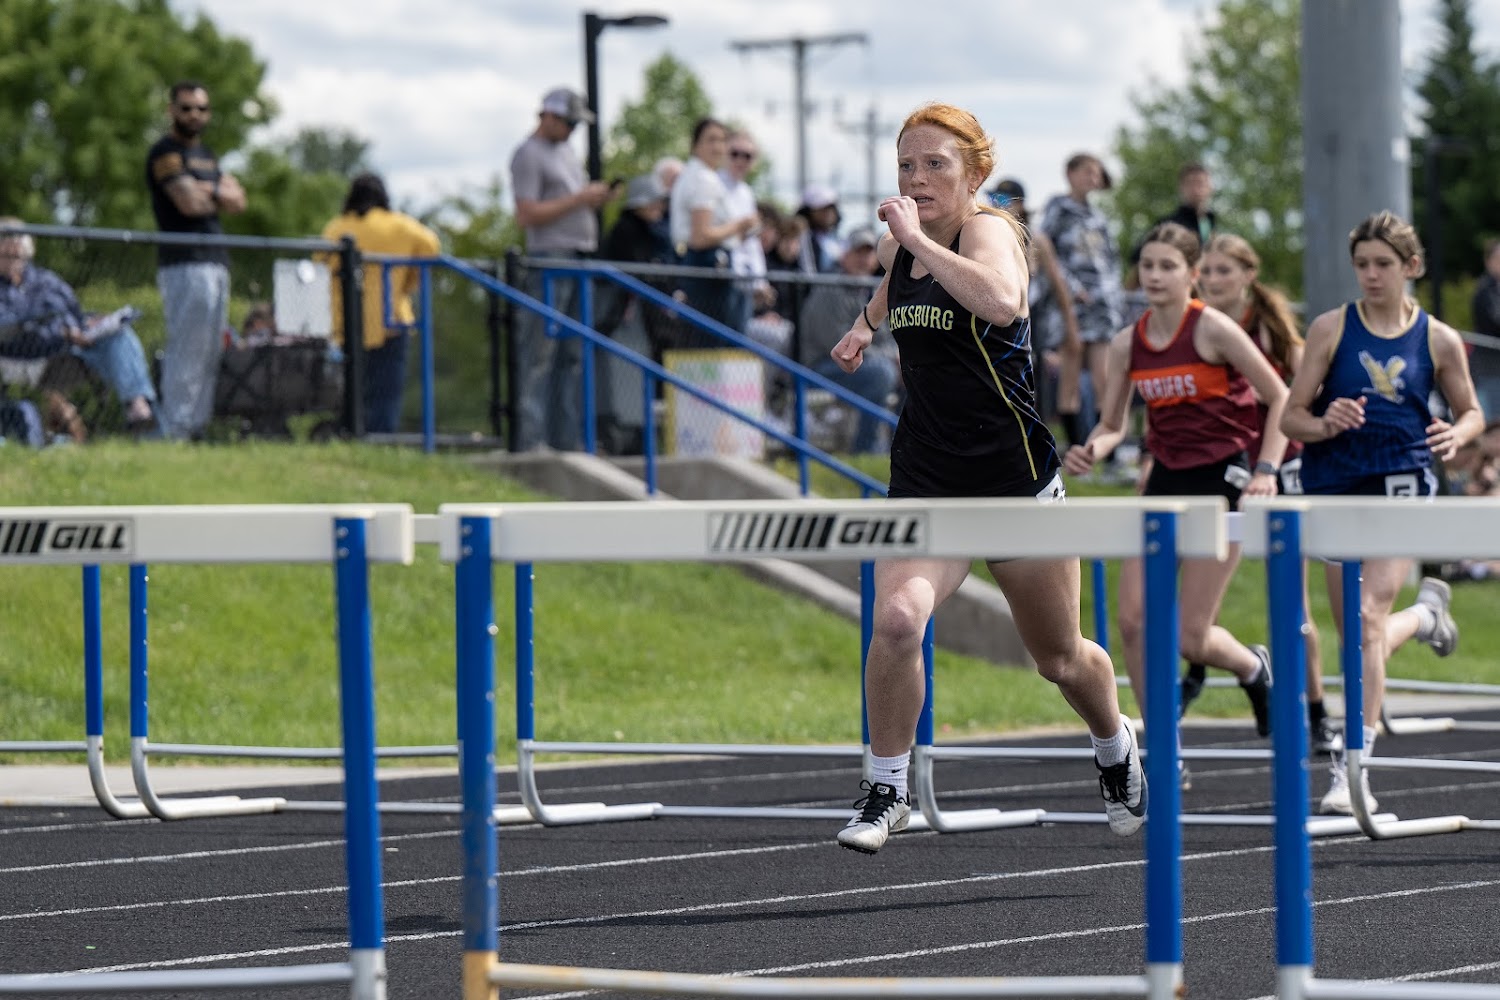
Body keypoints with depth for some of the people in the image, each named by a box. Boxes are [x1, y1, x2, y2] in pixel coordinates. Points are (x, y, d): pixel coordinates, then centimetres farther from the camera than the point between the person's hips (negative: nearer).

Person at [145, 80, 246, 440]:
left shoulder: (206, 155, 23)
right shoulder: (166, 152, -5)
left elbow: (238, 200, 13)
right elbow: (189, 203, -16)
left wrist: (208, 190, -6)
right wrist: (222, 197, 3)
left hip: (216, 262, 9)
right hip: (184, 264, -9)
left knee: (210, 353, 8)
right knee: (186, 352, -13)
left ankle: (196, 428, 10)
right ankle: (175, 432, -14)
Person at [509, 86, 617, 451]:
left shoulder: (567, 152, 22)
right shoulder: (528, 155, -5)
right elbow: (528, 215, -14)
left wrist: (598, 198, 7)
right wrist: (579, 199, -13)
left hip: (580, 258, 9)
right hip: (549, 258, -9)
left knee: (574, 354, 7)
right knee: (539, 355, -9)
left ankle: (566, 440, 10)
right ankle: (530, 440, -10)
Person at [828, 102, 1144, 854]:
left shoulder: (989, 229, -13)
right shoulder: (901, 245, 5)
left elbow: (1002, 301, -39)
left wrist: (918, 238, -33)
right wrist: (865, 325, 22)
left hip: (1014, 474, -4)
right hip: (924, 481, 4)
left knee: (1060, 660, 13)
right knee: (896, 618, -25)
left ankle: (1118, 756, 45)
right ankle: (886, 791, -9)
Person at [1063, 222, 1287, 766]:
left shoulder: (1212, 329, -12)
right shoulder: (1127, 344, 3)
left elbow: (1281, 398, -7)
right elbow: (1112, 424, 12)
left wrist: (1266, 470, -15)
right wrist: (1090, 451, -10)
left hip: (1220, 477, -5)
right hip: (1165, 479, 5)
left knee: (1190, 635, -6)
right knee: (1133, 619, -7)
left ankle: (1254, 666, 30)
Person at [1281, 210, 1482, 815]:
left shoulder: (1438, 340, 1)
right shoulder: (1332, 329, 0)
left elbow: (1471, 412, 15)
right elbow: (1292, 417, 0)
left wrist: (1456, 435, -8)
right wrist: (1325, 425, -22)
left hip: (1402, 484, -2)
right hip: (1335, 485, 2)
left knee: (1369, 618, -20)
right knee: (1357, 638, 9)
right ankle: (1425, 613, 46)